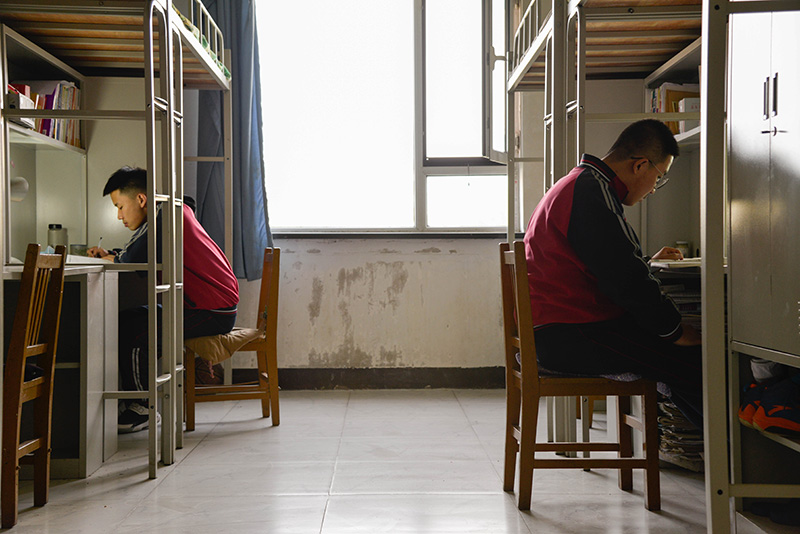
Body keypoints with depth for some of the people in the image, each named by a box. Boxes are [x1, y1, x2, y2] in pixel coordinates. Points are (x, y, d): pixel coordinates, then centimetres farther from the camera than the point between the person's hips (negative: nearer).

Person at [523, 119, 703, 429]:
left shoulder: (578, 184, 22)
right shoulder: (592, 190, -13)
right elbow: (626, 282, -17)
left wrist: (647, 263, 42)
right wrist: (675, 330, -8)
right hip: (566, 337, -11)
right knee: (694, 361, -16)